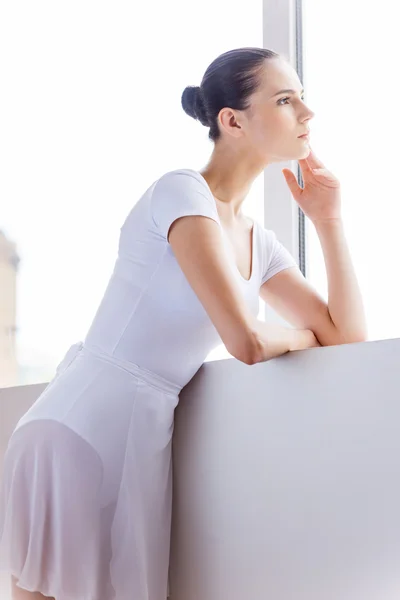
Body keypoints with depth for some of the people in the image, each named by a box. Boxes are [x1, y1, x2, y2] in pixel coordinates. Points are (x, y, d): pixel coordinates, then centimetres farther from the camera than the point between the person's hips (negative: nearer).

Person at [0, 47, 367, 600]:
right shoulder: (182, 192, -12)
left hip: (144, 443, 8)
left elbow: (349, 337, 12)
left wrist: (329, 220, 9)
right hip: (78, 431, -8)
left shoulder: (259, 244, 14)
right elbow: (247, 341, -21)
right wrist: (301, 336, 2)